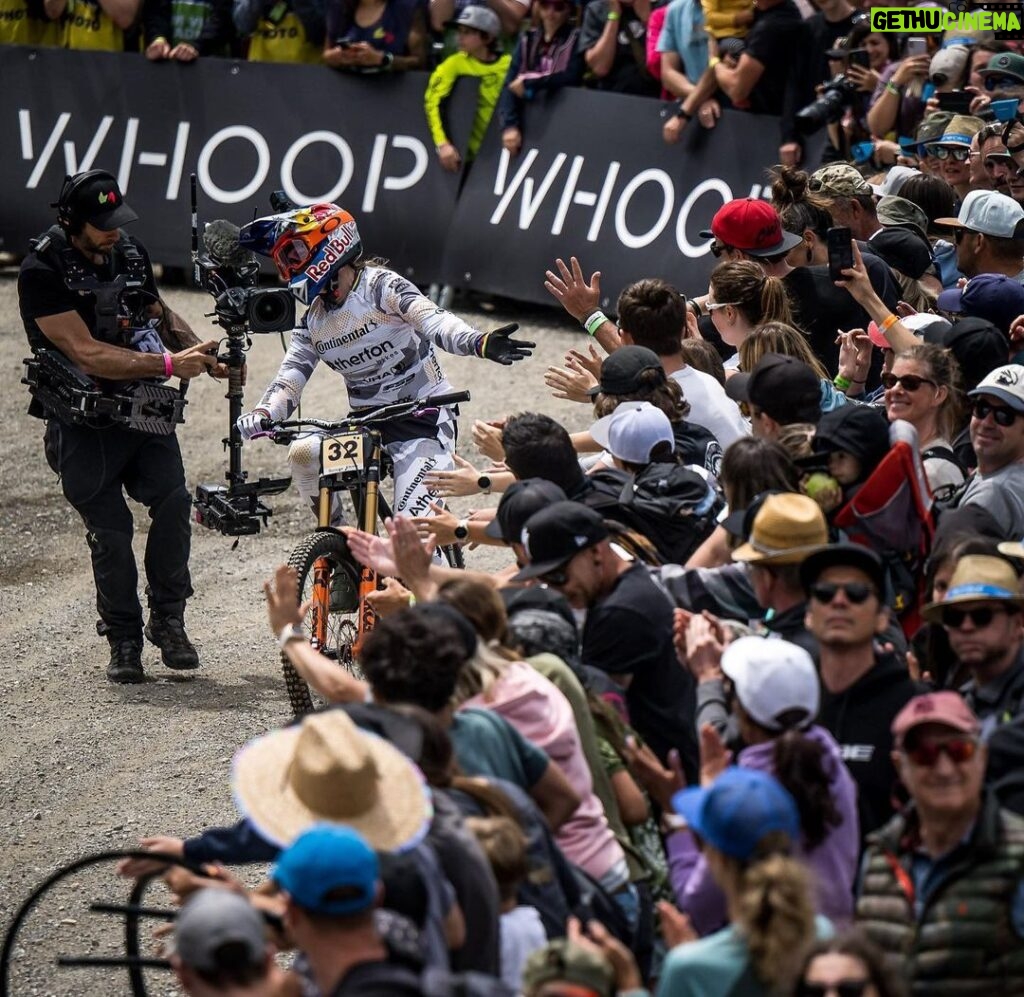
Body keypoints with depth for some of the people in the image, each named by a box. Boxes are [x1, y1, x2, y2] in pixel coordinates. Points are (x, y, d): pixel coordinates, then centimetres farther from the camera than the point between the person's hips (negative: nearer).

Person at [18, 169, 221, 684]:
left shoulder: (131, 252, 4)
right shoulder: (42, 273, -15)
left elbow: (160, 313, 21)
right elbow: (88, 354, -22)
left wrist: (203, 353, 2)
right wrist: (169, 364, -27)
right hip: (83, 423, -4)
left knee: (173, 501, -15)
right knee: (109, 530, -5)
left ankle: (167, 619, 0)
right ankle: (123, 640, 11)